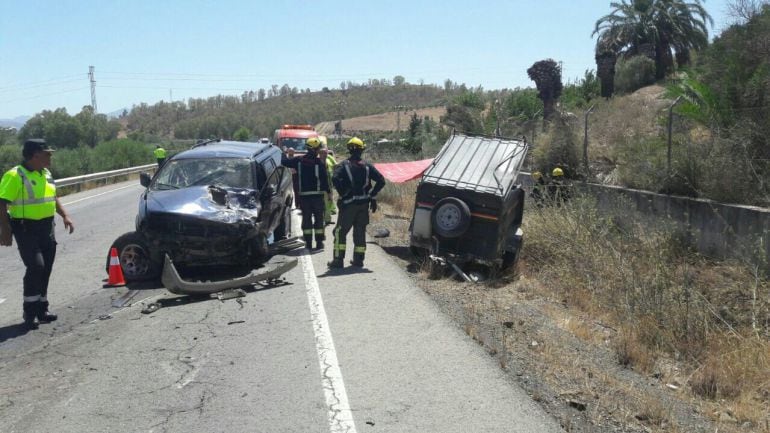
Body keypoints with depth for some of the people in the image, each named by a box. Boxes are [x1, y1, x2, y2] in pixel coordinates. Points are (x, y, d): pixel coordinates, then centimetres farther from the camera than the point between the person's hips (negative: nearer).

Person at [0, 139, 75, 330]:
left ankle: (42, 309, 24)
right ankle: (30, 313, -3)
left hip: (47, 228, 8)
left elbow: (53, 197, 23)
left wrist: (65, 215, 11)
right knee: (35, 267, -15)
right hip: (26, 229, -8)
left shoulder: (45, 174, 10)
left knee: (45, 270, 11)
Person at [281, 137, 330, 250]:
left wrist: (286, 154, 28)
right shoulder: (320, 162, -10)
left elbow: (284, 162, 8)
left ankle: (308, 243, 7)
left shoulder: (298, 160, 0)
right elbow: (325, 179, -9)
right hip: (317, 194, -2)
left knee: (306, 218, 8)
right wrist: (328, 191, 2)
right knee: (319, 218, 6)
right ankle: (319, 242, 6)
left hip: (304, 195, 3)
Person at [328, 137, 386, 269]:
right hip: (364, 204, 3)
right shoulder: (367, 166, 4)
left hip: (348, 203, -3)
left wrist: (342, 194, -11)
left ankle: (338, 260, 0)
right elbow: (381, 180, -3)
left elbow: (335, 179, -21)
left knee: (340, 231, 4)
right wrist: (372, 196, 3)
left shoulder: (344, 165, -4)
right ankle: (358, 260, 15)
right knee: (360, 232, 12)